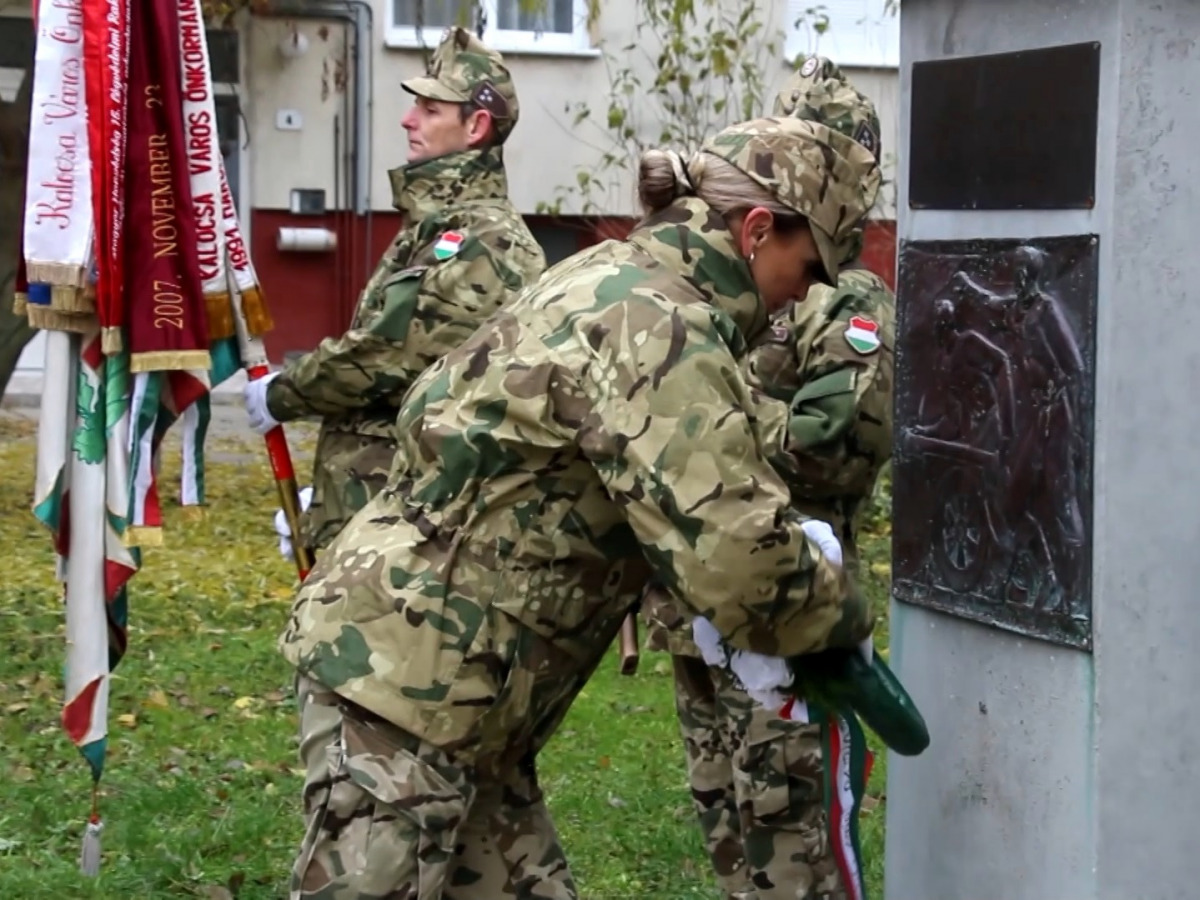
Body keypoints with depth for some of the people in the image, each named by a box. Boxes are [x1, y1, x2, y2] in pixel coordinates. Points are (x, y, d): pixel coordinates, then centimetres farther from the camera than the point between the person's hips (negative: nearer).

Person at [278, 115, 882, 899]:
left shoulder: (623, 278, 13)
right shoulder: (657, 324, -19)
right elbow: (735, 560, -22)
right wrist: (846, 618, -5)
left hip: (444, 675, 11)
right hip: (406, 670, -11)